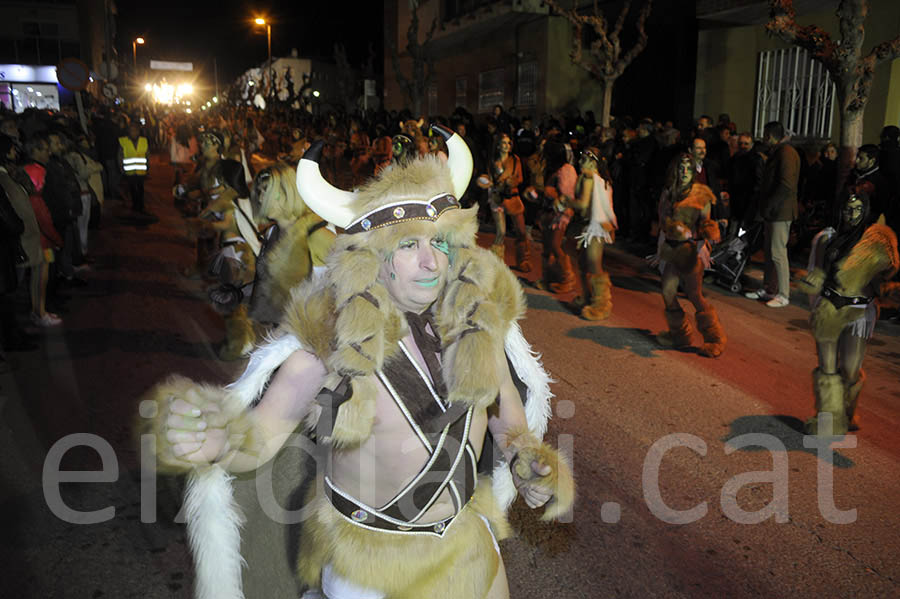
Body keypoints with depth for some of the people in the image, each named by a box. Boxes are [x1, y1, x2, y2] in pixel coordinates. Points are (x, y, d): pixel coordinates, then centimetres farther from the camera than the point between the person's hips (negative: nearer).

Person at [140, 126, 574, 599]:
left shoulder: (474, 314, -13)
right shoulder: (329, 346, -24)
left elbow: (502, 393, 3)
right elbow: (259, 439, -22)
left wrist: (528, 458, -12)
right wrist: (217, 445, -42)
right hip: (370, 548, -4)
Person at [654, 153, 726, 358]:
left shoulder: (701, 193, -3)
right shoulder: (668, 193, 8)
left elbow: (706, 221, -6)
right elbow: (664, 220, -1)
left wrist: (712, 233, -28)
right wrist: (684, 231, -18)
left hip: (691, 248, -5)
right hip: (671, 247, 5)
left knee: (694, 294, -5)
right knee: (668, 291, 4)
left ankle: (715, 338, 8)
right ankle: (679, 333, 22)